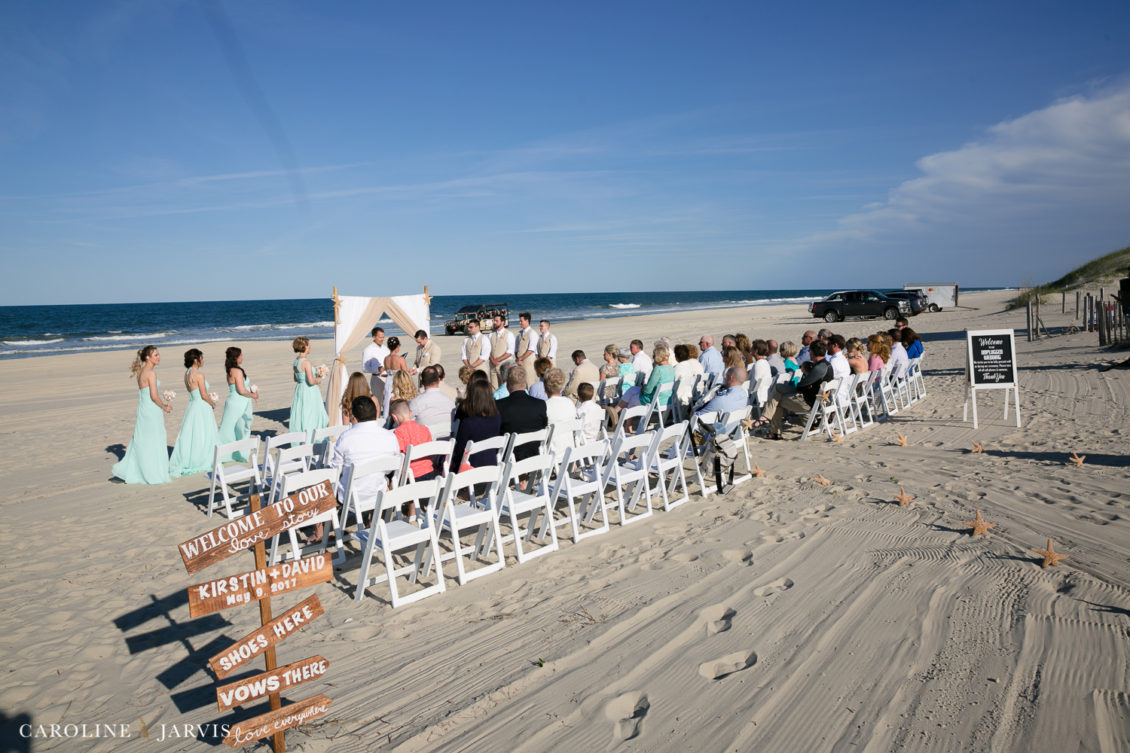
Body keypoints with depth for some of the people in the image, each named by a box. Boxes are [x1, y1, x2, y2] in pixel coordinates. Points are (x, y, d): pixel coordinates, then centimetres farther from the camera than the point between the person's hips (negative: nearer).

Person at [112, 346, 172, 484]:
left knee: (140, 443, 16)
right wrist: (164, 407, -5)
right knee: (153, 442, 1)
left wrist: (162, 405, 17)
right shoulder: (151, 373, -16)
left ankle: (125, 469, 17)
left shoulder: (141, 372, 11)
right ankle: (153, 474, 10)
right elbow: (154, 396, -19)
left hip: (143, 409, 9)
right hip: (152, 412, -9)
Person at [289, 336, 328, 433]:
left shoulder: (295, 362, 6)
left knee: (300, 414, 13)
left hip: (299, 389, 8)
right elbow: (311, 381, -24)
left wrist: (315, 377, 15)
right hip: (309, 392, -8)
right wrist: (318, 380, -3)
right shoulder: (306, 362, -20)